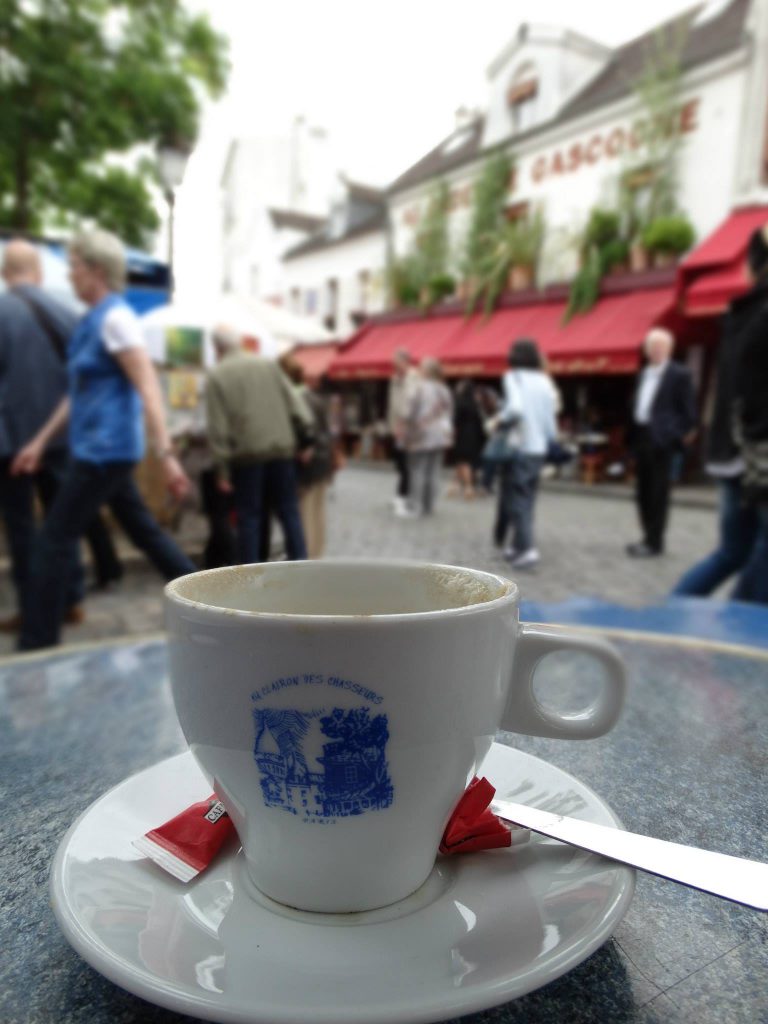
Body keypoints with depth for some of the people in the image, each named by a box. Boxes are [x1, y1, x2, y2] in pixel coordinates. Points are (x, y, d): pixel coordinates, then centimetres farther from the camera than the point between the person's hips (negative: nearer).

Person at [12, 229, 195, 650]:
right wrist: (40, 441, 23)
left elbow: (148, 388, -20)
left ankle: (36, 645, 9)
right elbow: (80, 391, 22)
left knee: (53, 543, -2)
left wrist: (166, 454, -27)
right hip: (100, 449, 10)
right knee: (144, 532, 15)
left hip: (106, 449, -10)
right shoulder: (93, 320, 16)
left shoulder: (115, 318, -12)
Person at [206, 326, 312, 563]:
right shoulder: (269, 364, 6)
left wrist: (222, 468, -5)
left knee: (249, 517, 7)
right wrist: (306, 436, 5)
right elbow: (294, 403, 2)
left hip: (246, 454, -2)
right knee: (289, 511, 10)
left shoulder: (215, 376, -1)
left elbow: (218, 427, -6)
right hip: (281, 448, 2)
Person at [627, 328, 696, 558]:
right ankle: (648, 537, 21)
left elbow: (688, 409, -6)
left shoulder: (679, 374, -4)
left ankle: (654, 543, 1)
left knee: (658, 493, -4)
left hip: (661, 440, -7)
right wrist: (634, 433, 10)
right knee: (643, 492, 11)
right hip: (641, 437, 8)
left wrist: (681, 436, -10)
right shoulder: (643, 374, 17)